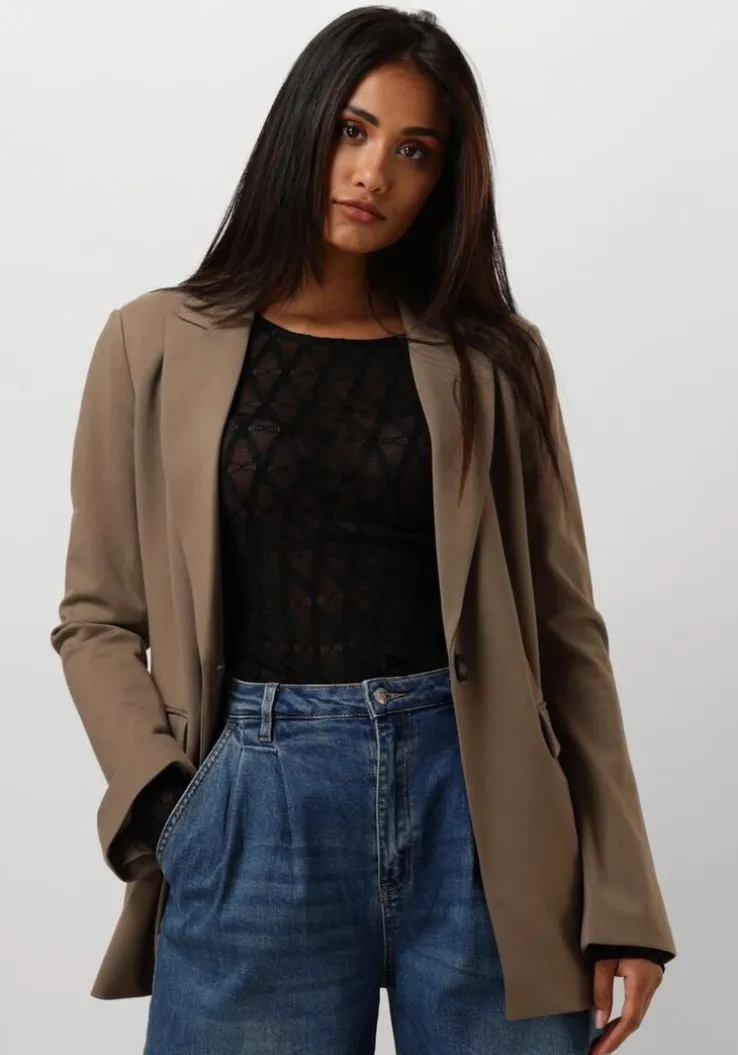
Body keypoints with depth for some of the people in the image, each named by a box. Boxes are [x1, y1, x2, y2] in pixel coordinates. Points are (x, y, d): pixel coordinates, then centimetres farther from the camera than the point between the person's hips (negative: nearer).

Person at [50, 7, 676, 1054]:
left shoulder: (492, 359, 6)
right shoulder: (157, 344, 4)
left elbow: (564, 627, 5)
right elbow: (98, 620, 6)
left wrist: (620, 892, 0)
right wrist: (169, 805, -9)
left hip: (475, 803, 1)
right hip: (260, 810, -1)